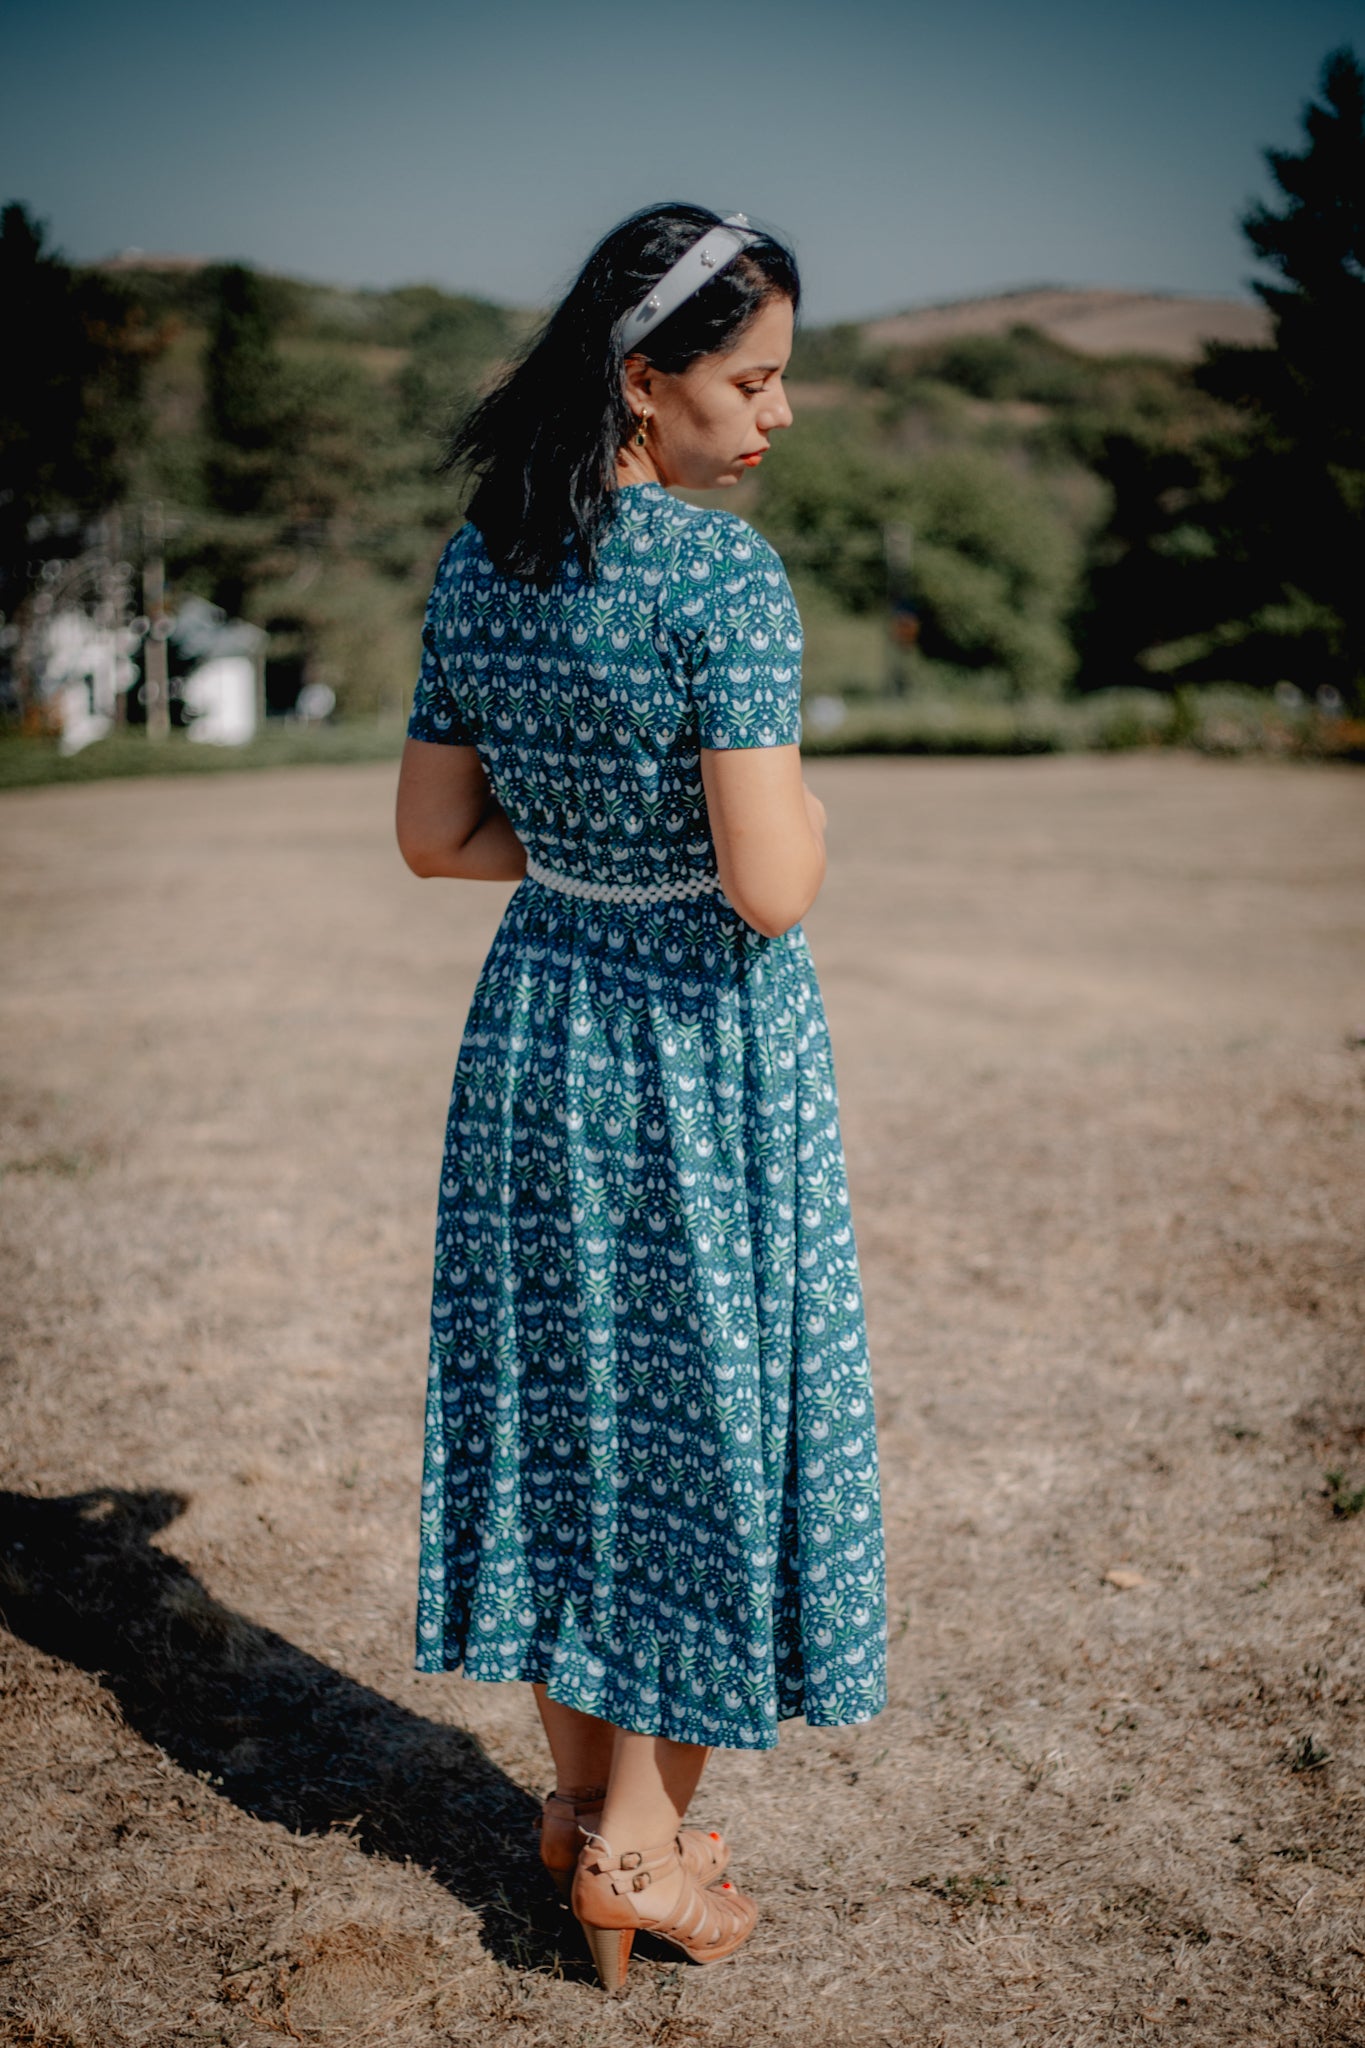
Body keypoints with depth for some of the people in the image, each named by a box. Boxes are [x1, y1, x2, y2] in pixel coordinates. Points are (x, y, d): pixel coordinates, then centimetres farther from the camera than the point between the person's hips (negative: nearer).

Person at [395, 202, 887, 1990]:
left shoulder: (479, 558, 2)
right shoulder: (722, 573, -20)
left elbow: (435, 835, 7)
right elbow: (770, 886, -23)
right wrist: (800, 804, -4)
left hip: (537, 1017, 7)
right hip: (706, 1041, -7)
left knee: (558, 1390, 16)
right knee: (707, 1412, 9)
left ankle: (583, 1789, 32)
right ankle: (640, 1843, 20)